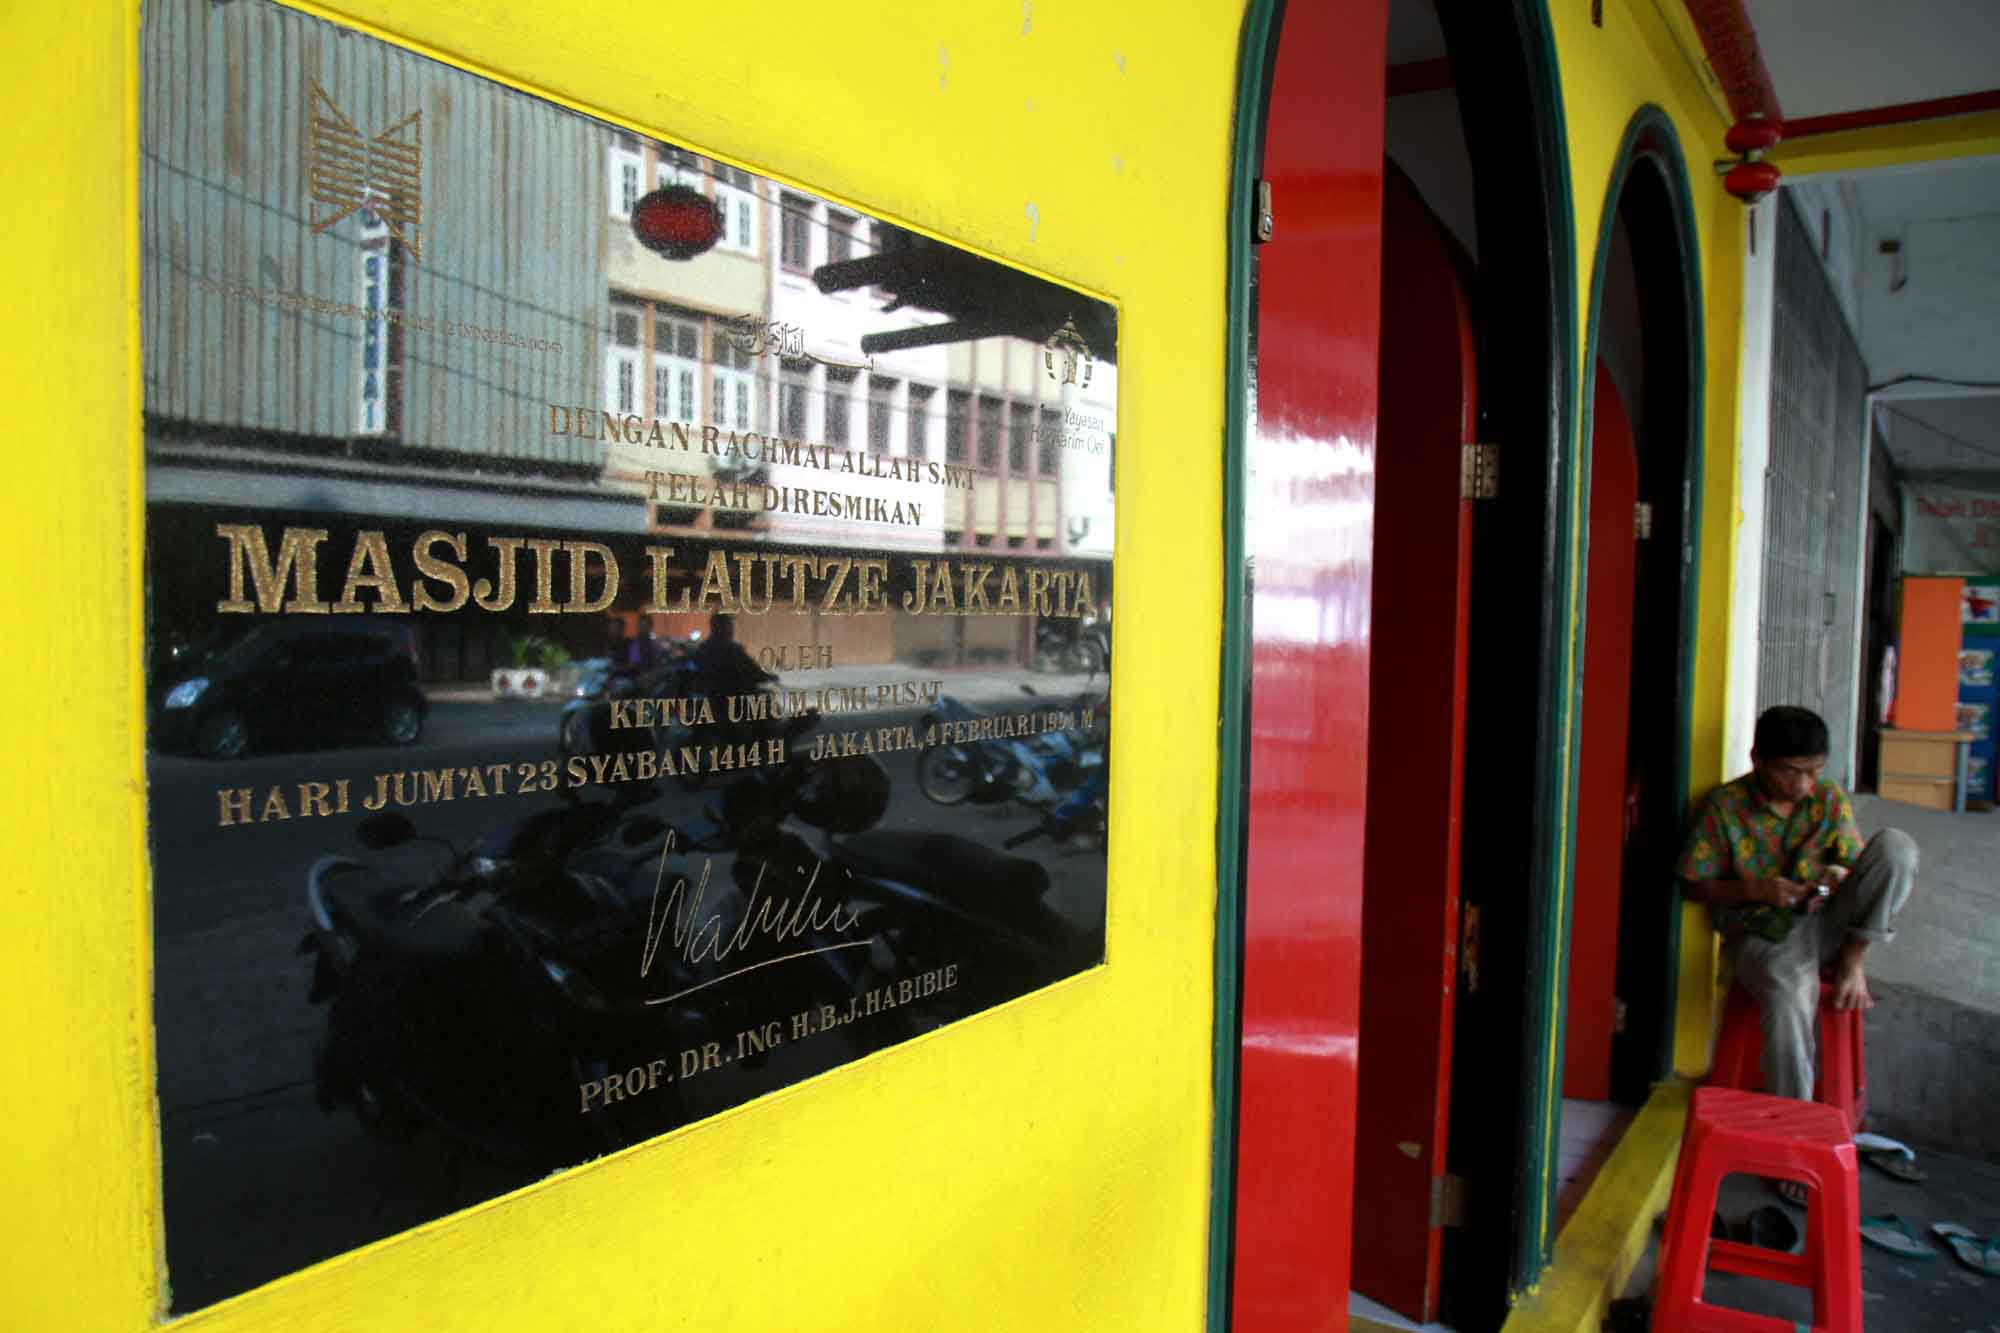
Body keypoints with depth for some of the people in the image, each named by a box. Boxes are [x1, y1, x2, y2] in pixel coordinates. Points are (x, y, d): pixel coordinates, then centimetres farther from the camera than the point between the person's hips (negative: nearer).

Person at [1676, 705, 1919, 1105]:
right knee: (1789, 998, -38)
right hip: (1761, 936, -3)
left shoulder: (1829, 799, 3)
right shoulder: (1724, 807, -8)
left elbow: (1858, 867, 7)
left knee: (1896, 845, -18)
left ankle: (1849, 962, -9)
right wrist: (1755, 889, -20)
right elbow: (1694, 886, -4)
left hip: (1823, 923, 4)